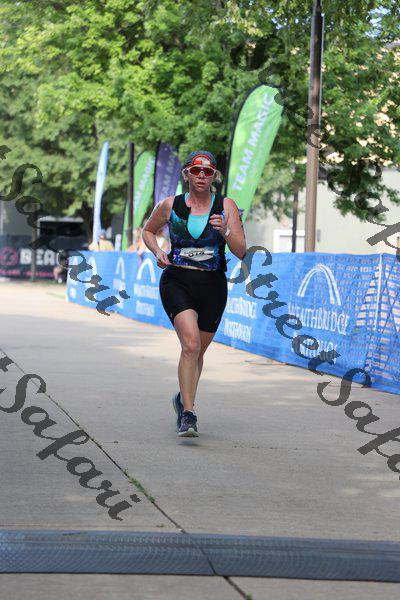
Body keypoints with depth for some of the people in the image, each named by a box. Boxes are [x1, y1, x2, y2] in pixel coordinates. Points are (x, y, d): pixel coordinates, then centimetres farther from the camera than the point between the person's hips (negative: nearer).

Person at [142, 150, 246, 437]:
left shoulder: (226, 206, 1)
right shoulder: (171, 205, 1)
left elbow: (241, 251, -3)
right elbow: (148, 231, 19)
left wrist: (225, 231, -21)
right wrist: (158, 252, 0)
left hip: (213, 286, 2)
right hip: (177, 282, -2)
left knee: (198, 351, 13)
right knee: (191, 344, -22)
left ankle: (183, 399, 40)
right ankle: (188, 414, -20)